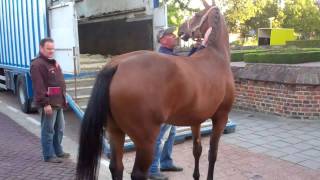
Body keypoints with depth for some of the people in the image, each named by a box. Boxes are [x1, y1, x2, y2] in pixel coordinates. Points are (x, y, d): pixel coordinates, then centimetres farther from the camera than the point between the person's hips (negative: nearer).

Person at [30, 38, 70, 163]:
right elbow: (38, 87, -21)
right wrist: (45, 103, -25)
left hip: (58, 102, 10)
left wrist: (63, 99, 21)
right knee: (48, 130, -1)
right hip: (48, 104, -10)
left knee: (59, 129, 17)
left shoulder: (54, 63, 18)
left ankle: (58, 151, 30)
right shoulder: (37, 65, -14)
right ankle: (49, 156, 8)